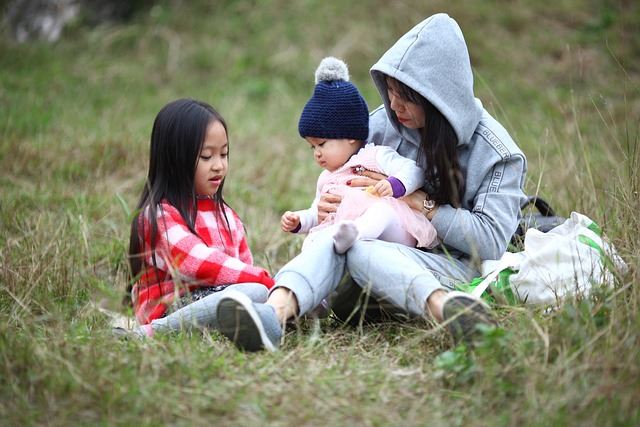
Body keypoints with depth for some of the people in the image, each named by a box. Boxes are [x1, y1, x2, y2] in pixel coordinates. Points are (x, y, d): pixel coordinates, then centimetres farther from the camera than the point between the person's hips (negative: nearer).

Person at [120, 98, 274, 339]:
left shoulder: (226, 215, 21)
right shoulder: (160, 214, -6)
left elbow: (244, 265, 16)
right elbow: (199, 263, -19)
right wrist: (264, 280, -22)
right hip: (172, 309, -7)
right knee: (254, 293, -33)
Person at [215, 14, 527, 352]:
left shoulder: (494, 151, -6)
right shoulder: (384, 122, 5)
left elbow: (491, 241, -12)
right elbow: (348, 184, 16)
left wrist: (417, 200, -17)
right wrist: (328, 206, -9)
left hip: (457, 265, -4)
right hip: (389, 255, 5)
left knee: (360, 249, -36)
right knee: (333, 241, -30)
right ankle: (275, 312, -61)